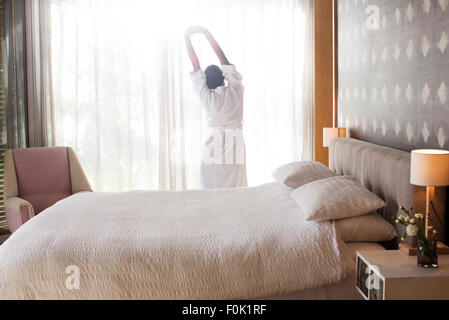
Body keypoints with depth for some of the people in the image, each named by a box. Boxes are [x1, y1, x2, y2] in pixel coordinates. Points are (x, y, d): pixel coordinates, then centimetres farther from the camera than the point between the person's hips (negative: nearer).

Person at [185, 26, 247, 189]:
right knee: (235, 191, 6)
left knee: (212, 189, 7)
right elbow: (225, 61, 1)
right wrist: (208, 35, 6)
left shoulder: (208, 97, -9)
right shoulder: (236, 93, -6)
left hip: (214, 145, -1)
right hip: (235, 145, 1)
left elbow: (196, 67, -1)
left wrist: (187, 39, 6)